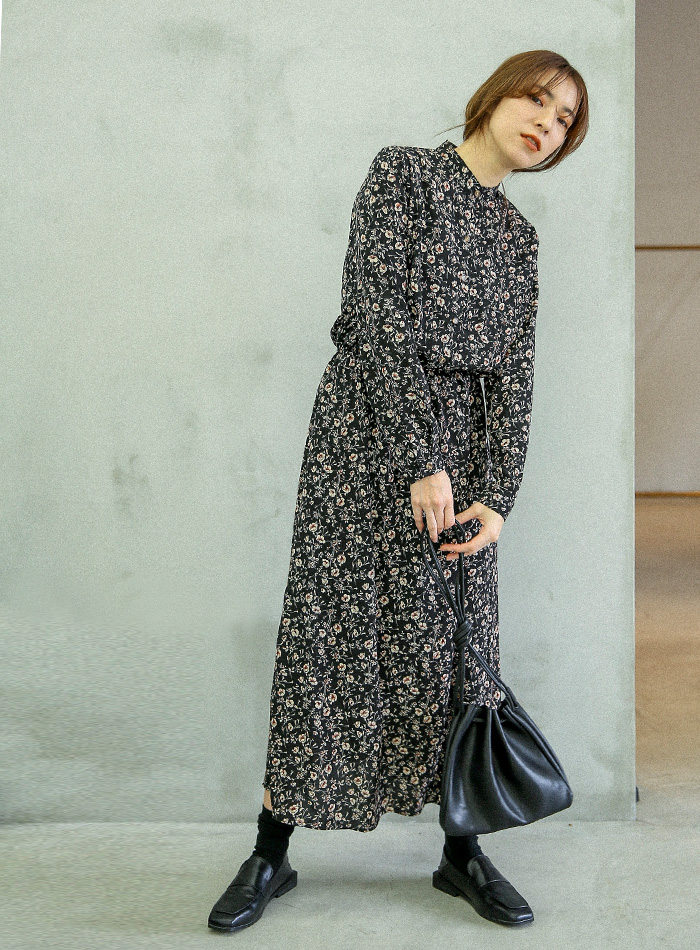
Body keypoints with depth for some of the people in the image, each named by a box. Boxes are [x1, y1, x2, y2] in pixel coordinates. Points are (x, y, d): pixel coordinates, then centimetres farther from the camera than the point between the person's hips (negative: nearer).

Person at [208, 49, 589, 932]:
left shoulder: (517, 234, 14)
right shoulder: (403, 171, -1)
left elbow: (513, 372, 6)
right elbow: (377, 318, -12)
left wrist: (495, 496, -7)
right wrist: (420, 463, -18)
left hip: (464, 442, 5)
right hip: (367, 429, -5)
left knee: (459, 644, 6)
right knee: (331, 629, -2)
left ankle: (462, 851, 19)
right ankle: (271, 853, 12)